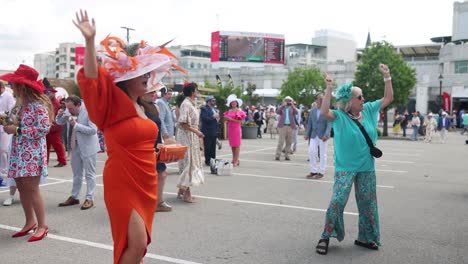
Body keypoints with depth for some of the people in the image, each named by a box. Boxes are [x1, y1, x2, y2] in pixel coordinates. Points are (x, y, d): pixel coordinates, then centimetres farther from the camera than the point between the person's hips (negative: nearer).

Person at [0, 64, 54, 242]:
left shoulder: (38, 104, -14)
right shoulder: (23, 104, 14)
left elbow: (44, 128, -22)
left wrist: (17, 130, -19)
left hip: (32, 153, -9)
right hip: (19, 152, 9)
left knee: (31, 189, -7)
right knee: (21, 187, 10)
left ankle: (42, 225, 3)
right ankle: (30, 222, 21)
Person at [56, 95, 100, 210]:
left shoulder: (88, 111, -21)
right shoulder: (70, 110, -2)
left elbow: (93, 130, -26)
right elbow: (60, 122, 11)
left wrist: (76, 125, -28)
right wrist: (59, 115, -11)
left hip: (87, 146, -7)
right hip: (75, 145, 7)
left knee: (89, 173, 1)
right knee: (76, 173, 16)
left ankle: (89, 199, 8)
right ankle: (74, 197, 26)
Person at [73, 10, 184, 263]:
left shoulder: (140, 107, 10)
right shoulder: (113, 103, -11)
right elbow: (91, 80, -29)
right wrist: (90, 41, -37)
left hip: (145, 183, 8)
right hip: (122, 184, -8)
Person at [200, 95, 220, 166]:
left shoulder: (214, 109, 18)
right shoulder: (204, 109, -10)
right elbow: (204, 118, -22)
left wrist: (217, 119, 7)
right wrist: (213, 117, -22)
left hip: (214, 132, 8)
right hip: (207, 132, -8)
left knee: (213, 147, 11)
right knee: (207, 147, -3)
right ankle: (207, 161, 3)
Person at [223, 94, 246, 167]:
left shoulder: (239, 111, -3)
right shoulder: (229, 111, 12)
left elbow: (239, 121, -10)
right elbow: (226, 118, 14)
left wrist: (231, 119, -14)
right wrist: (226, 118, -7)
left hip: (236, 129, -5)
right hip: (230, 129, 5)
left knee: (237, 144, -4)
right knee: (232, 144, 8)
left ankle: (236, 160, -4)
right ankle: (234, 159, 15)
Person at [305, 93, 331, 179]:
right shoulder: (312, 110, 8)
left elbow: (329, 124, -10)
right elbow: (309, 123, 11)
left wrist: (326, 135, -21)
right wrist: (307, 134, 4)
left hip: (323, 136, -4)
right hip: (313, 135, 4)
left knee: (322, 154, 3)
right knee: (311, 152, 0)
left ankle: (321, 172, 10)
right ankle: (313, 171, 11)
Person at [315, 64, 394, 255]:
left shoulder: (369, 110, 3)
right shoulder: (339, 116, -13)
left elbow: (388, 98, 10)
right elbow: (324, 112, -33)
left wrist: (387, 76, 1)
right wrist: (329, 89, -36)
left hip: (367, 167, 6)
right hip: (345, 168, -5)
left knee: (368, 203, 13)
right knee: (338, 201, -9)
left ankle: (365, 237, 29)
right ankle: (326, 237, 6)